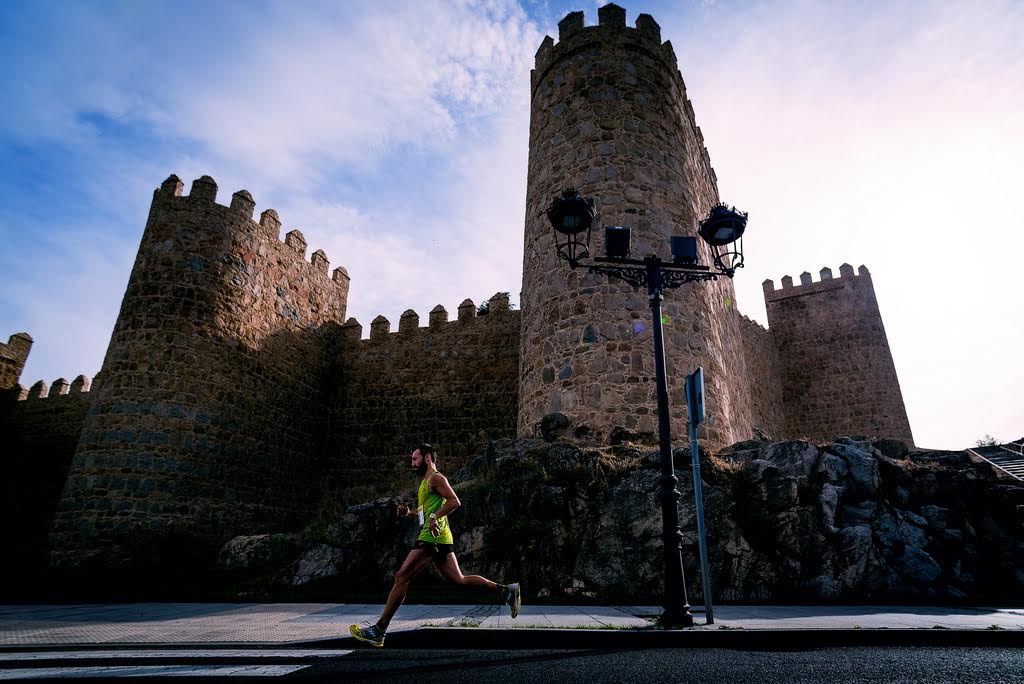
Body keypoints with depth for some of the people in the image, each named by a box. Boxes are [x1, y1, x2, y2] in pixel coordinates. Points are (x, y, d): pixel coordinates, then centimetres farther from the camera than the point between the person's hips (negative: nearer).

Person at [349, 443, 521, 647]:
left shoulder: (436, 478, -6)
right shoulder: (427, 482, 24)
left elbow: (454, 501, -18)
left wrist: (434, 517, -24)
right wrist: (409, 513, 13)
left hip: (432, 538, -10)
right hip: (439, 539, 10)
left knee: (402, 577, -8)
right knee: (459, 580, 9)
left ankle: (379, 630, -3)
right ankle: (505, 590, 9)